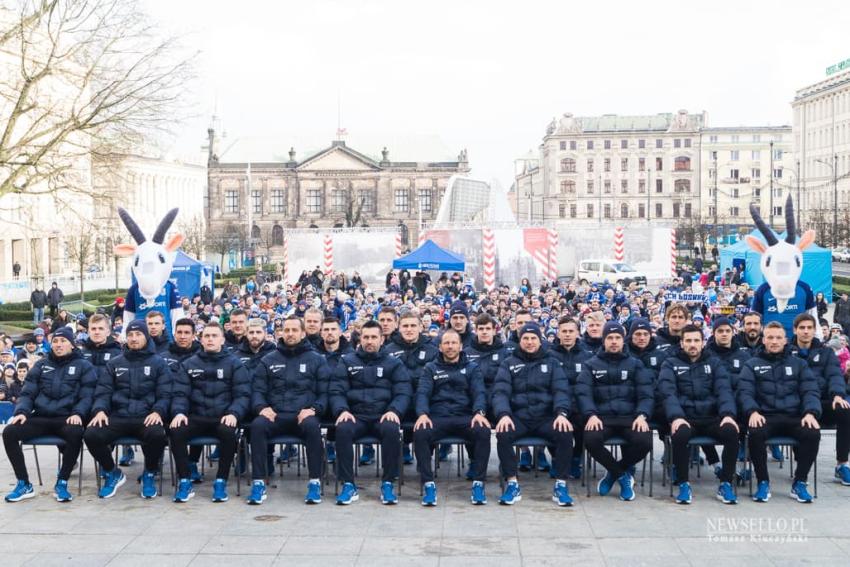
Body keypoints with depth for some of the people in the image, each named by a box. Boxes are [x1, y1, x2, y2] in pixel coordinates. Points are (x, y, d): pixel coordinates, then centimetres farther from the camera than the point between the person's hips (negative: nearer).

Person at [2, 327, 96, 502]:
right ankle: (24, 484, -12)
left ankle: (61, 483, -20)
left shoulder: (84, 366, 8)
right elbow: (27, 393, 13)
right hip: (41, 417, 4)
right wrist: (21, 411, -8)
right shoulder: (41, 365, 18)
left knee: (75, 433, -38)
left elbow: (87, 396, 1)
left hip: (67, 418, -3)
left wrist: (78, 414, -19)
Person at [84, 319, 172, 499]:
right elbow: (103, 391, 12)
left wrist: (158, 411, -17)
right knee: (91, 435, -26)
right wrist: (100, 410, -9)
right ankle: (112, 473, 4)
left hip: (146, 416, -3)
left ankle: (149, 474, -4)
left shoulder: (158, 363, 12)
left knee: (157, 434, -37)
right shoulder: (114, 363, 20)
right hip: (118, 416, 3)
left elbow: (165, 393, 4)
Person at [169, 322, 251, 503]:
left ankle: (221, 481, -17)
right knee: (175, 431, -28)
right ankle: (185, 481, -13)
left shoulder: (234, 364, 7)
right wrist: (179, 412, -15)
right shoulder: (188, 364, 13)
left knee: (228, 432, -35)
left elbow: (243, 394, -1)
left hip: (223, 418, -2)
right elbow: (180, 393, 6)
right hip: (196, 417, 2)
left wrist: (234, 413, -20)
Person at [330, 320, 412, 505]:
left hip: (383, 415, -1)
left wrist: (394, 411, -15)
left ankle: (387, 484, -21)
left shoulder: (393, 363, 14)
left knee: (392, 430, -34)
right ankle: (348, 485, -23)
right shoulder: (347, 362, 15)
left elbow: (403, 392, 5)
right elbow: (336, 391, 7)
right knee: (343, 429, -33)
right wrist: (342, 410, -13)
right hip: (355, 415, 1)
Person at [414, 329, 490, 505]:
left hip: (465, 417, 0)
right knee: (420, 433, -33)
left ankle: (478, 482, -22)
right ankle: (428, 483, -23)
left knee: (484, 432, -32)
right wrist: (422, 413, -18)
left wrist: (479, 412, -20)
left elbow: (479, 392, 3)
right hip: (437, 417, 0)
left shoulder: (472, 368, 17)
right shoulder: (431, 368, 18)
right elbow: (422, 392, 4)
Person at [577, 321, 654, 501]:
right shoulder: (591, 365, 13)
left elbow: (646, 394, 7)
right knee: (591, 440, -34)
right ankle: (623, 475, -5)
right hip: (602, 417, -1)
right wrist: (591, 415, -19)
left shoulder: (636, 364, 16)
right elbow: (583, 392, 0)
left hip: (630, 416, 1)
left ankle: (614, 472, 0)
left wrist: (642, 415, -14)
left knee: (644, 441, -31)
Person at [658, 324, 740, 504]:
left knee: (732, 431, -29)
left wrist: (728, 414, -19)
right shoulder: (671, 364, 9)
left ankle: (726, 483, -11)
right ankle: (683, 484, -15)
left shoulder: (714, 363, 16)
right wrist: (676, 417, -25)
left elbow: (724, 390, 2)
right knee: (680, 434, -36)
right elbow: (668, 392, -6)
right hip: (684, 417, -2)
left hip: (711, 416, 2)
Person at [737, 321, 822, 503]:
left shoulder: (798, 363, 18)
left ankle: (799, 483, -12)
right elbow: (745, 392, 1)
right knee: (756, 433, -35)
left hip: (794, 416, 2)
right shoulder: (752, 365, 13)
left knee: (813, 433, -30)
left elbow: (810, 391, 8)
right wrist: (753, 412, -20)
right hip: (765, 416, -1)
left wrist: (811, 412, -13)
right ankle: (763, 482, -16)